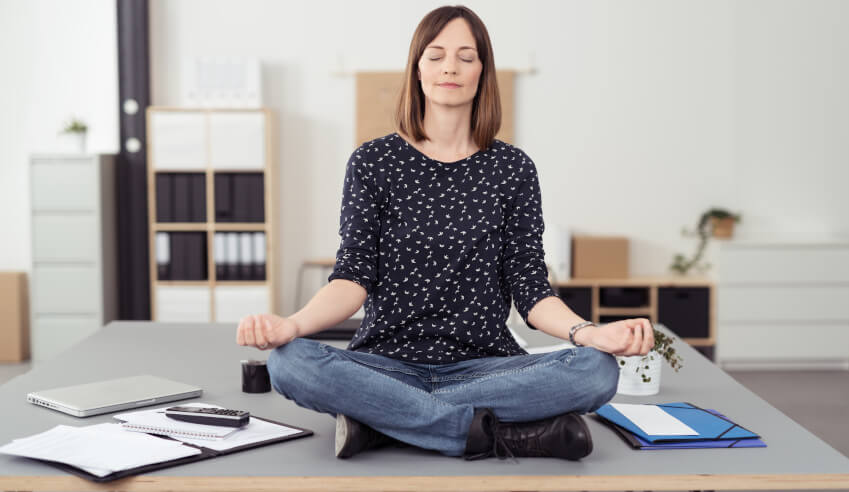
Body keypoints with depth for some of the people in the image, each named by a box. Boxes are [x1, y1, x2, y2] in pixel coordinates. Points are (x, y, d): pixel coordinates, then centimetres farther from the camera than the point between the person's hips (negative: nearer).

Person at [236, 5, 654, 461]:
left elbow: (529, 286, 3)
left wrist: (587, 332, -18)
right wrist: (294, 323, -23)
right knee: (289, 363, -32)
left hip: (483, 364, 1)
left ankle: (380, 417, -22)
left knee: (597, 371, -28)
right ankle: (511, 434, -27)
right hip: (388, 361, 0)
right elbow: (354, 275, -2)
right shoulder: (372, 162, 6)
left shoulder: (512, 168, 9)